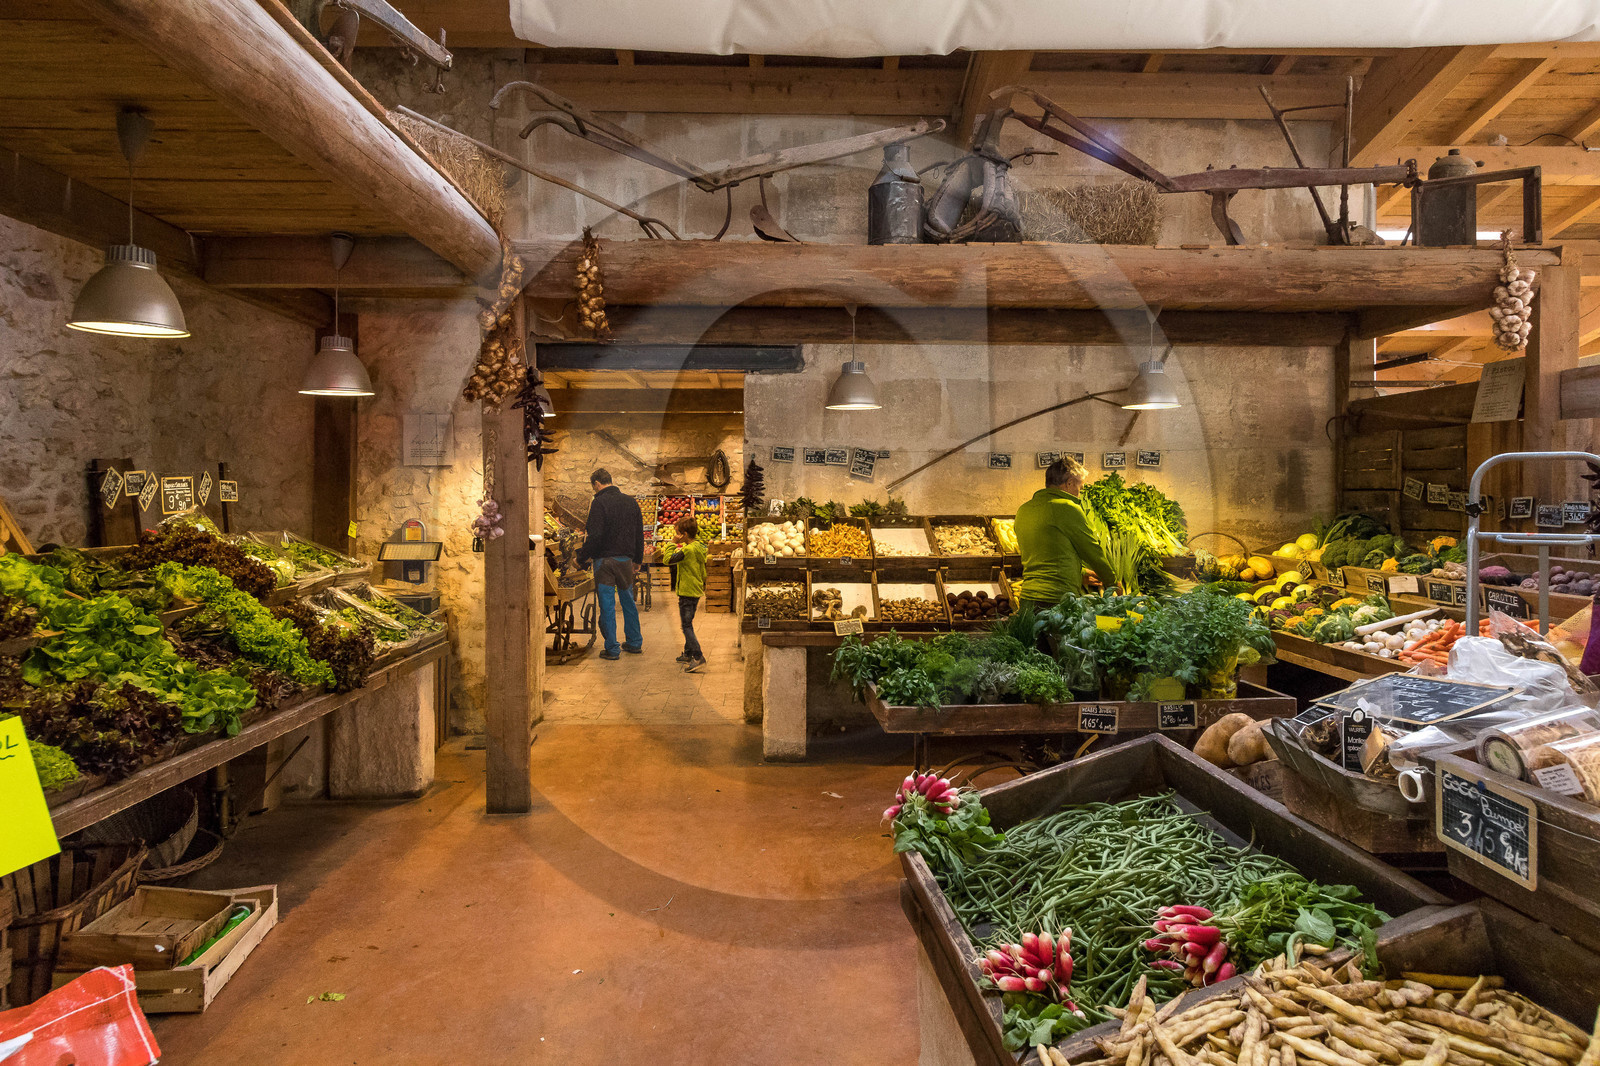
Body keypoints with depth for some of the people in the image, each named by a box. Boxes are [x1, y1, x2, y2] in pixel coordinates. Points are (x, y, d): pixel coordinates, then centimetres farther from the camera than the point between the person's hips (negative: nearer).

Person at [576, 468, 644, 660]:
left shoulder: (599, 503, -11)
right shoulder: (631, 502, 9)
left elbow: (594, 535, -18)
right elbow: (639, 534, 13)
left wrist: (582, 558, -7)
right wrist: (638, 559, 22)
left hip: (605, 559, -6)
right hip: (626, 559, 6)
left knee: (607, 605, 0)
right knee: (628, 601, 16)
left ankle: (612, 649, 3)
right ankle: (634, 642, 24)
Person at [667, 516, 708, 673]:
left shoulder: (688, 550, -21)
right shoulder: (700, 546, 7)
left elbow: (669, 559, -24)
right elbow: (703, 570, 17)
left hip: (687, 592, -9)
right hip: (696, 591, 9)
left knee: (686, 626, -7)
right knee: (688, 623, 20)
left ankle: (698, 657, -14)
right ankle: (688, 654, 30)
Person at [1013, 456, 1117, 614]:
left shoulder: (1023, 510, 16)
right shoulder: (1067, 508, -7)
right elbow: (1092, 551, 4)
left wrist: (1082, 574, 35)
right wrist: (1111, 581, 21)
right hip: (1056, 600, -8)